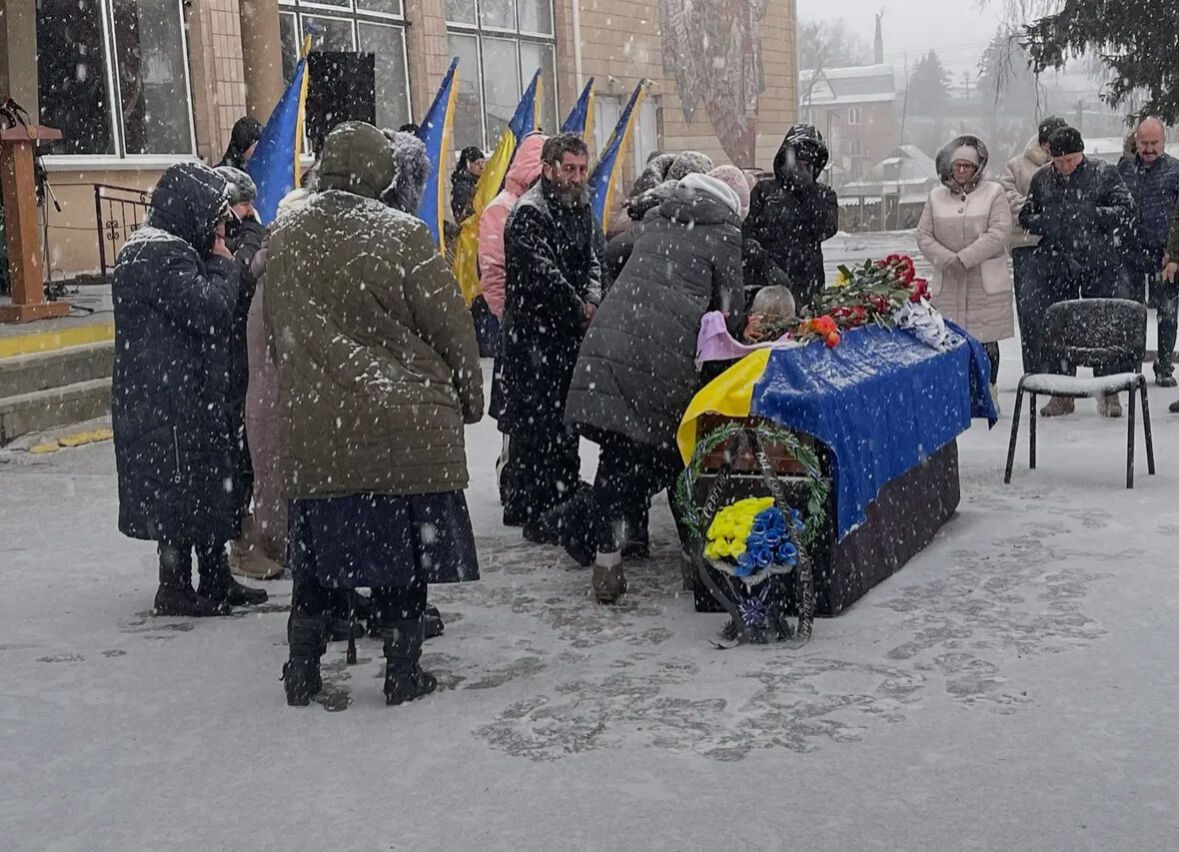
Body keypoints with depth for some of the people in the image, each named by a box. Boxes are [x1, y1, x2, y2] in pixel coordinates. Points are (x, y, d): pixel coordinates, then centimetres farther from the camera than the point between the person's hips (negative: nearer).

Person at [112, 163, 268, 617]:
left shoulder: (174, 248, 19)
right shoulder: (160, 254, -16)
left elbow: (211, 314, 21)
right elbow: (210, 310, -24)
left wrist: (219, 263, 7)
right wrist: (225, 264, -9)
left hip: (190, 394, 11)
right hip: (167, 397, -11)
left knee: (208, 485, 17)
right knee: (180, 487, -3)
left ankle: (216, 578, 27)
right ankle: (175, 588, 6)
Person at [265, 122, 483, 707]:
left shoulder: (283, 241, 2)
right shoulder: (403, 235, -12)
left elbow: (276, 335, 13)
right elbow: (450, 325, -7)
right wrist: (469, 395, 7)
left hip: (313, 430, 4)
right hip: (405, 424, -4)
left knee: (317, 550, 15)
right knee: (403, 549, 8)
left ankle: (302, 672, 23)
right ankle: (402, 671, 16)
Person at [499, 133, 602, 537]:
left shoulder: (580, 209, 14)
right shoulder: (529, 213, -13)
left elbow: (591, 261, 13)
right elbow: (542, 273, -20)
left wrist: (591, 299, -7)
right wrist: (578, 308, -12)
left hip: (568, 334, 9)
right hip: (533, 335, -8)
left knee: (565, 422, 16)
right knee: (537, 424, -6)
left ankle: (563, 501, 28)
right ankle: (539, 516, -1)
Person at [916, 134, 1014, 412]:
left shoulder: (993, 192, 3)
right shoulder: (936, 196, 12)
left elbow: (999, 233, -8)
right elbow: (924, 235, 6)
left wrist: (964, 258, -14)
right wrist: (947, 259, -11)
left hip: (987, 284, -2)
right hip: (947, 283, 2)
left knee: (985, 341, 1)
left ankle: (988, 394, 11)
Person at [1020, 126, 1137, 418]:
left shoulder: (1104, 173, 0)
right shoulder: (1041, 179, 7)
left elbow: (1126, 210, -3)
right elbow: (1026, 217, 13)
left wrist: (1092, 215, -16)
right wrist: (1045, 223, -8)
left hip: (1099, 265, -3)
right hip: (1055, 266, 3)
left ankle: (1109, 393, 10)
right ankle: (1061, 393, 17)